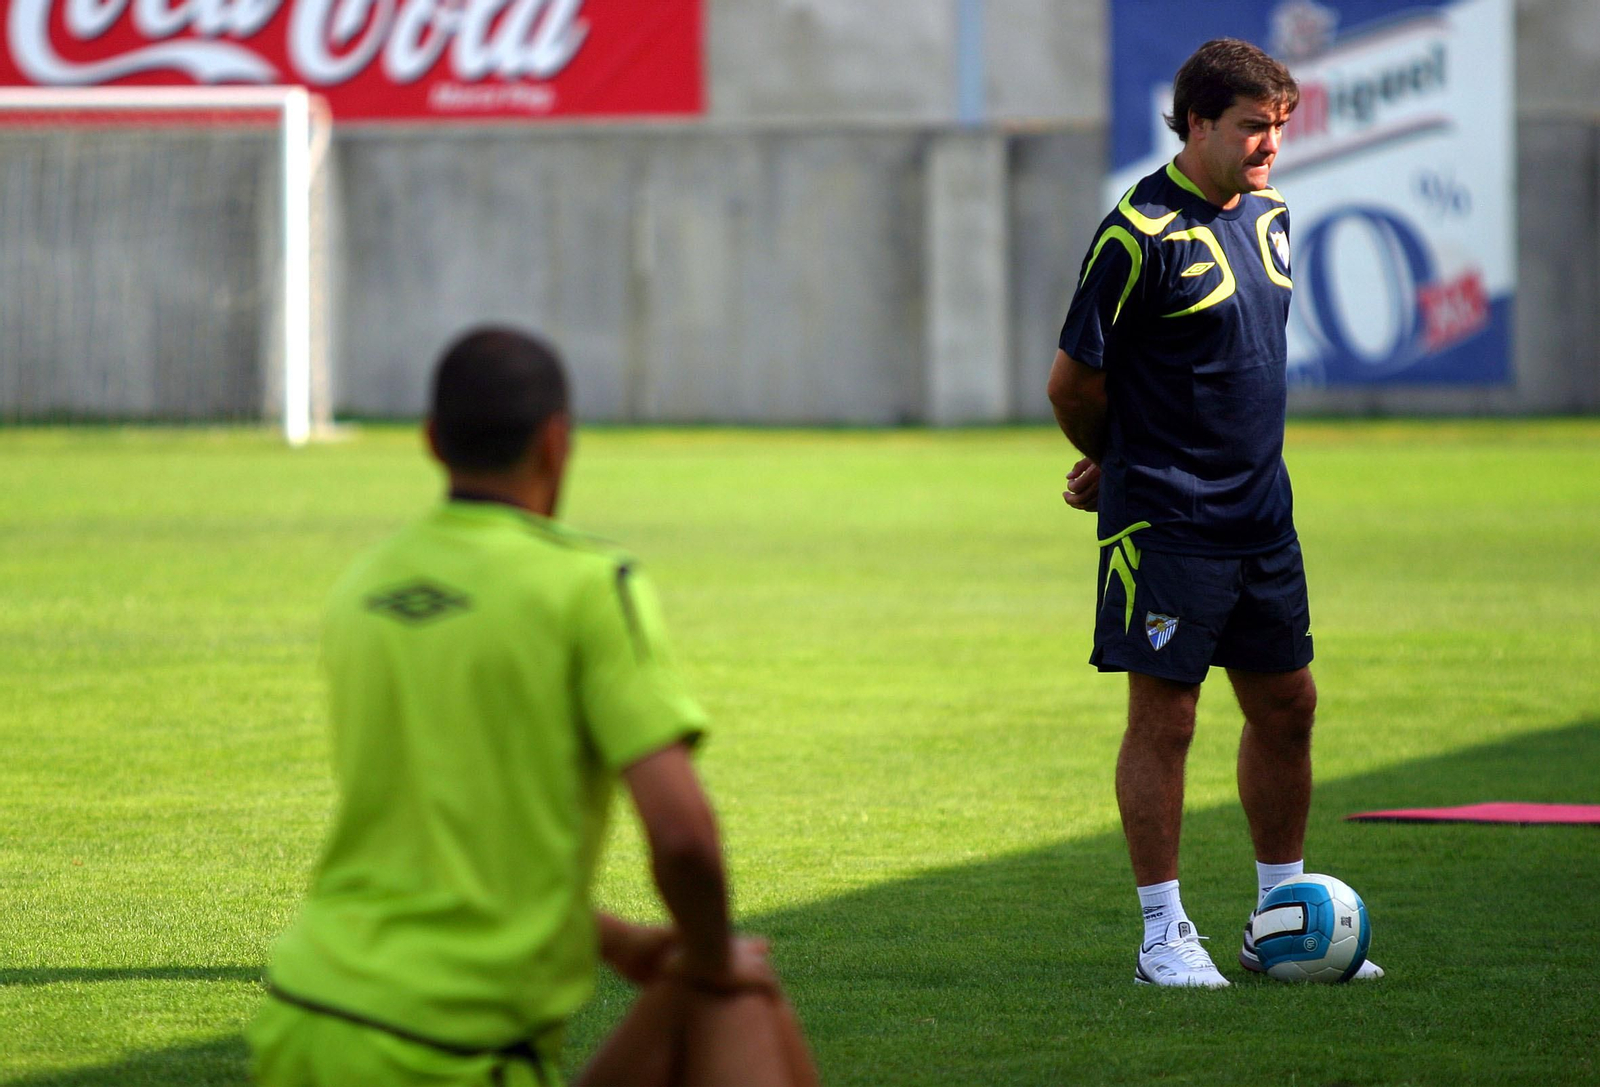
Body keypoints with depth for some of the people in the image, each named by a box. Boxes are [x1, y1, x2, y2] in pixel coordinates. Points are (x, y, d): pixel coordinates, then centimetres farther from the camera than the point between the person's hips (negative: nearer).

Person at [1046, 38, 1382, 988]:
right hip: (1165, 520, -8)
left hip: (1262, 514, 8)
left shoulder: (1270, 217, 11)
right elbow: (1074, 381, -10)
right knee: (1164, 716, -4)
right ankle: (1164, 935, 3)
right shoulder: (1142, 232, -14)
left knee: (1286, 705, 12)